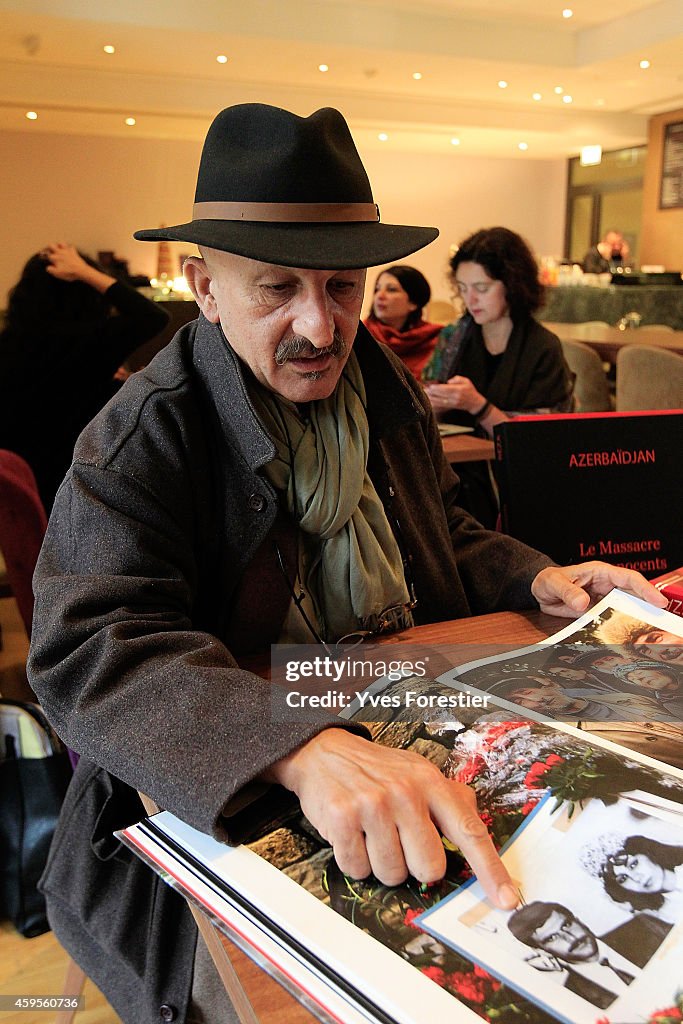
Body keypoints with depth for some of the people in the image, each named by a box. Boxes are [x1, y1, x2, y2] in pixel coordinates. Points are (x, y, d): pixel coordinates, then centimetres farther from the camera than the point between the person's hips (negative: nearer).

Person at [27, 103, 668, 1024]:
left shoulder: (387, 390, 5)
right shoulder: (138, 440, -16)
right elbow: (92, 652, -29)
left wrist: (535, 578, 0)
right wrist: (306, 752, -44)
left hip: (407, 737, 6)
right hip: (214, 809, -5)